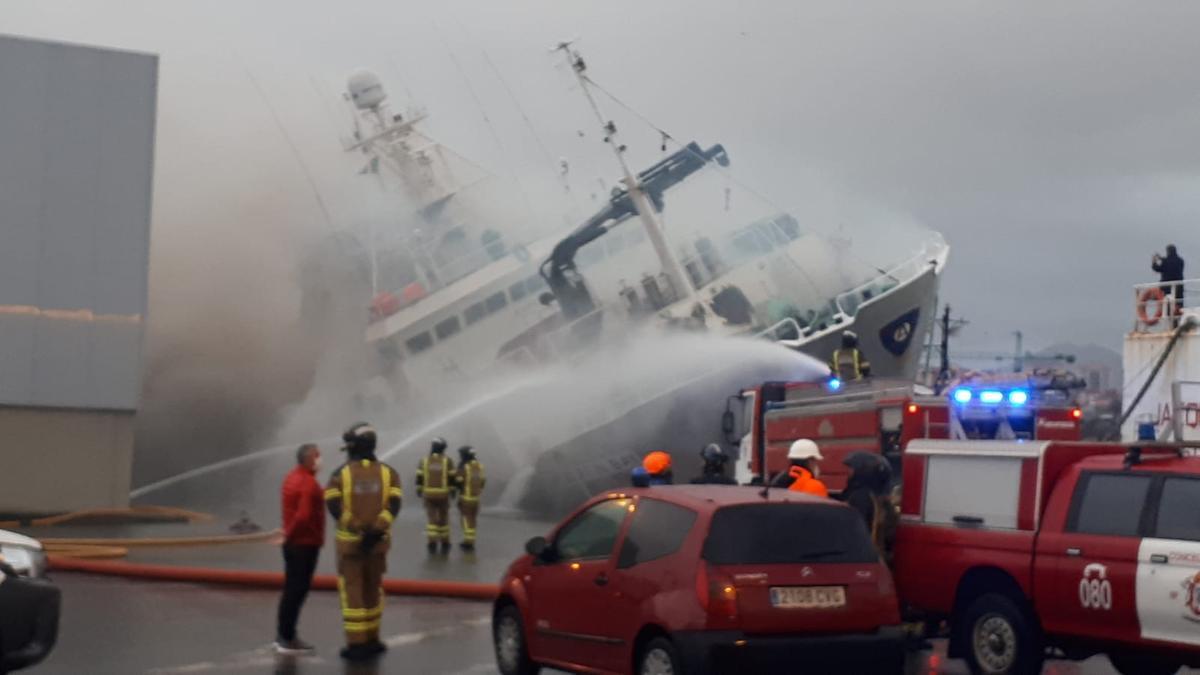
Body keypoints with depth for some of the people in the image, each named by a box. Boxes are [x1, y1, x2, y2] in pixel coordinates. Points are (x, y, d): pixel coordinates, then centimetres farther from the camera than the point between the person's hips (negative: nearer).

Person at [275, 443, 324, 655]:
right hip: (305, 544, -9)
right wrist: (290, 534, -14)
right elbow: (304, 515, -27)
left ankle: (283, 635, 22)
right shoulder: (309, 483, -20)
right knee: (297, 590, -3)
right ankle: (287, 639, 3)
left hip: (294, 542, 9)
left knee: (292, 589, 16)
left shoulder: (292, 478, 10)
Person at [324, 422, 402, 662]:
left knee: (352, 592, 2)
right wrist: (375, 530, -16)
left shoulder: (340, 474, -5)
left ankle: (357, 644, 1)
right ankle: (371, 640, 22)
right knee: (373, 589, 16)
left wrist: (358, 529, -14)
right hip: (378, 542, 3)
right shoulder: (388, 473, 2)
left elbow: (334, 507, -14)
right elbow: (393, 505, -9)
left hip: (350, 541, -3)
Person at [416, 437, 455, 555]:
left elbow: (419, 478, 1)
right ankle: (444, 543, 17)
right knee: (443, 518, 12)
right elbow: (452, 479, -5)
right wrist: (453, 491, 5)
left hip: (428, 494, 1)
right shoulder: (448, 461, -4)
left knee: (432, 519, 2)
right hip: (443, 494, -1)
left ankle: (432, 543, -11)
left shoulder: (424, 460, 0)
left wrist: (419, 490, 12)